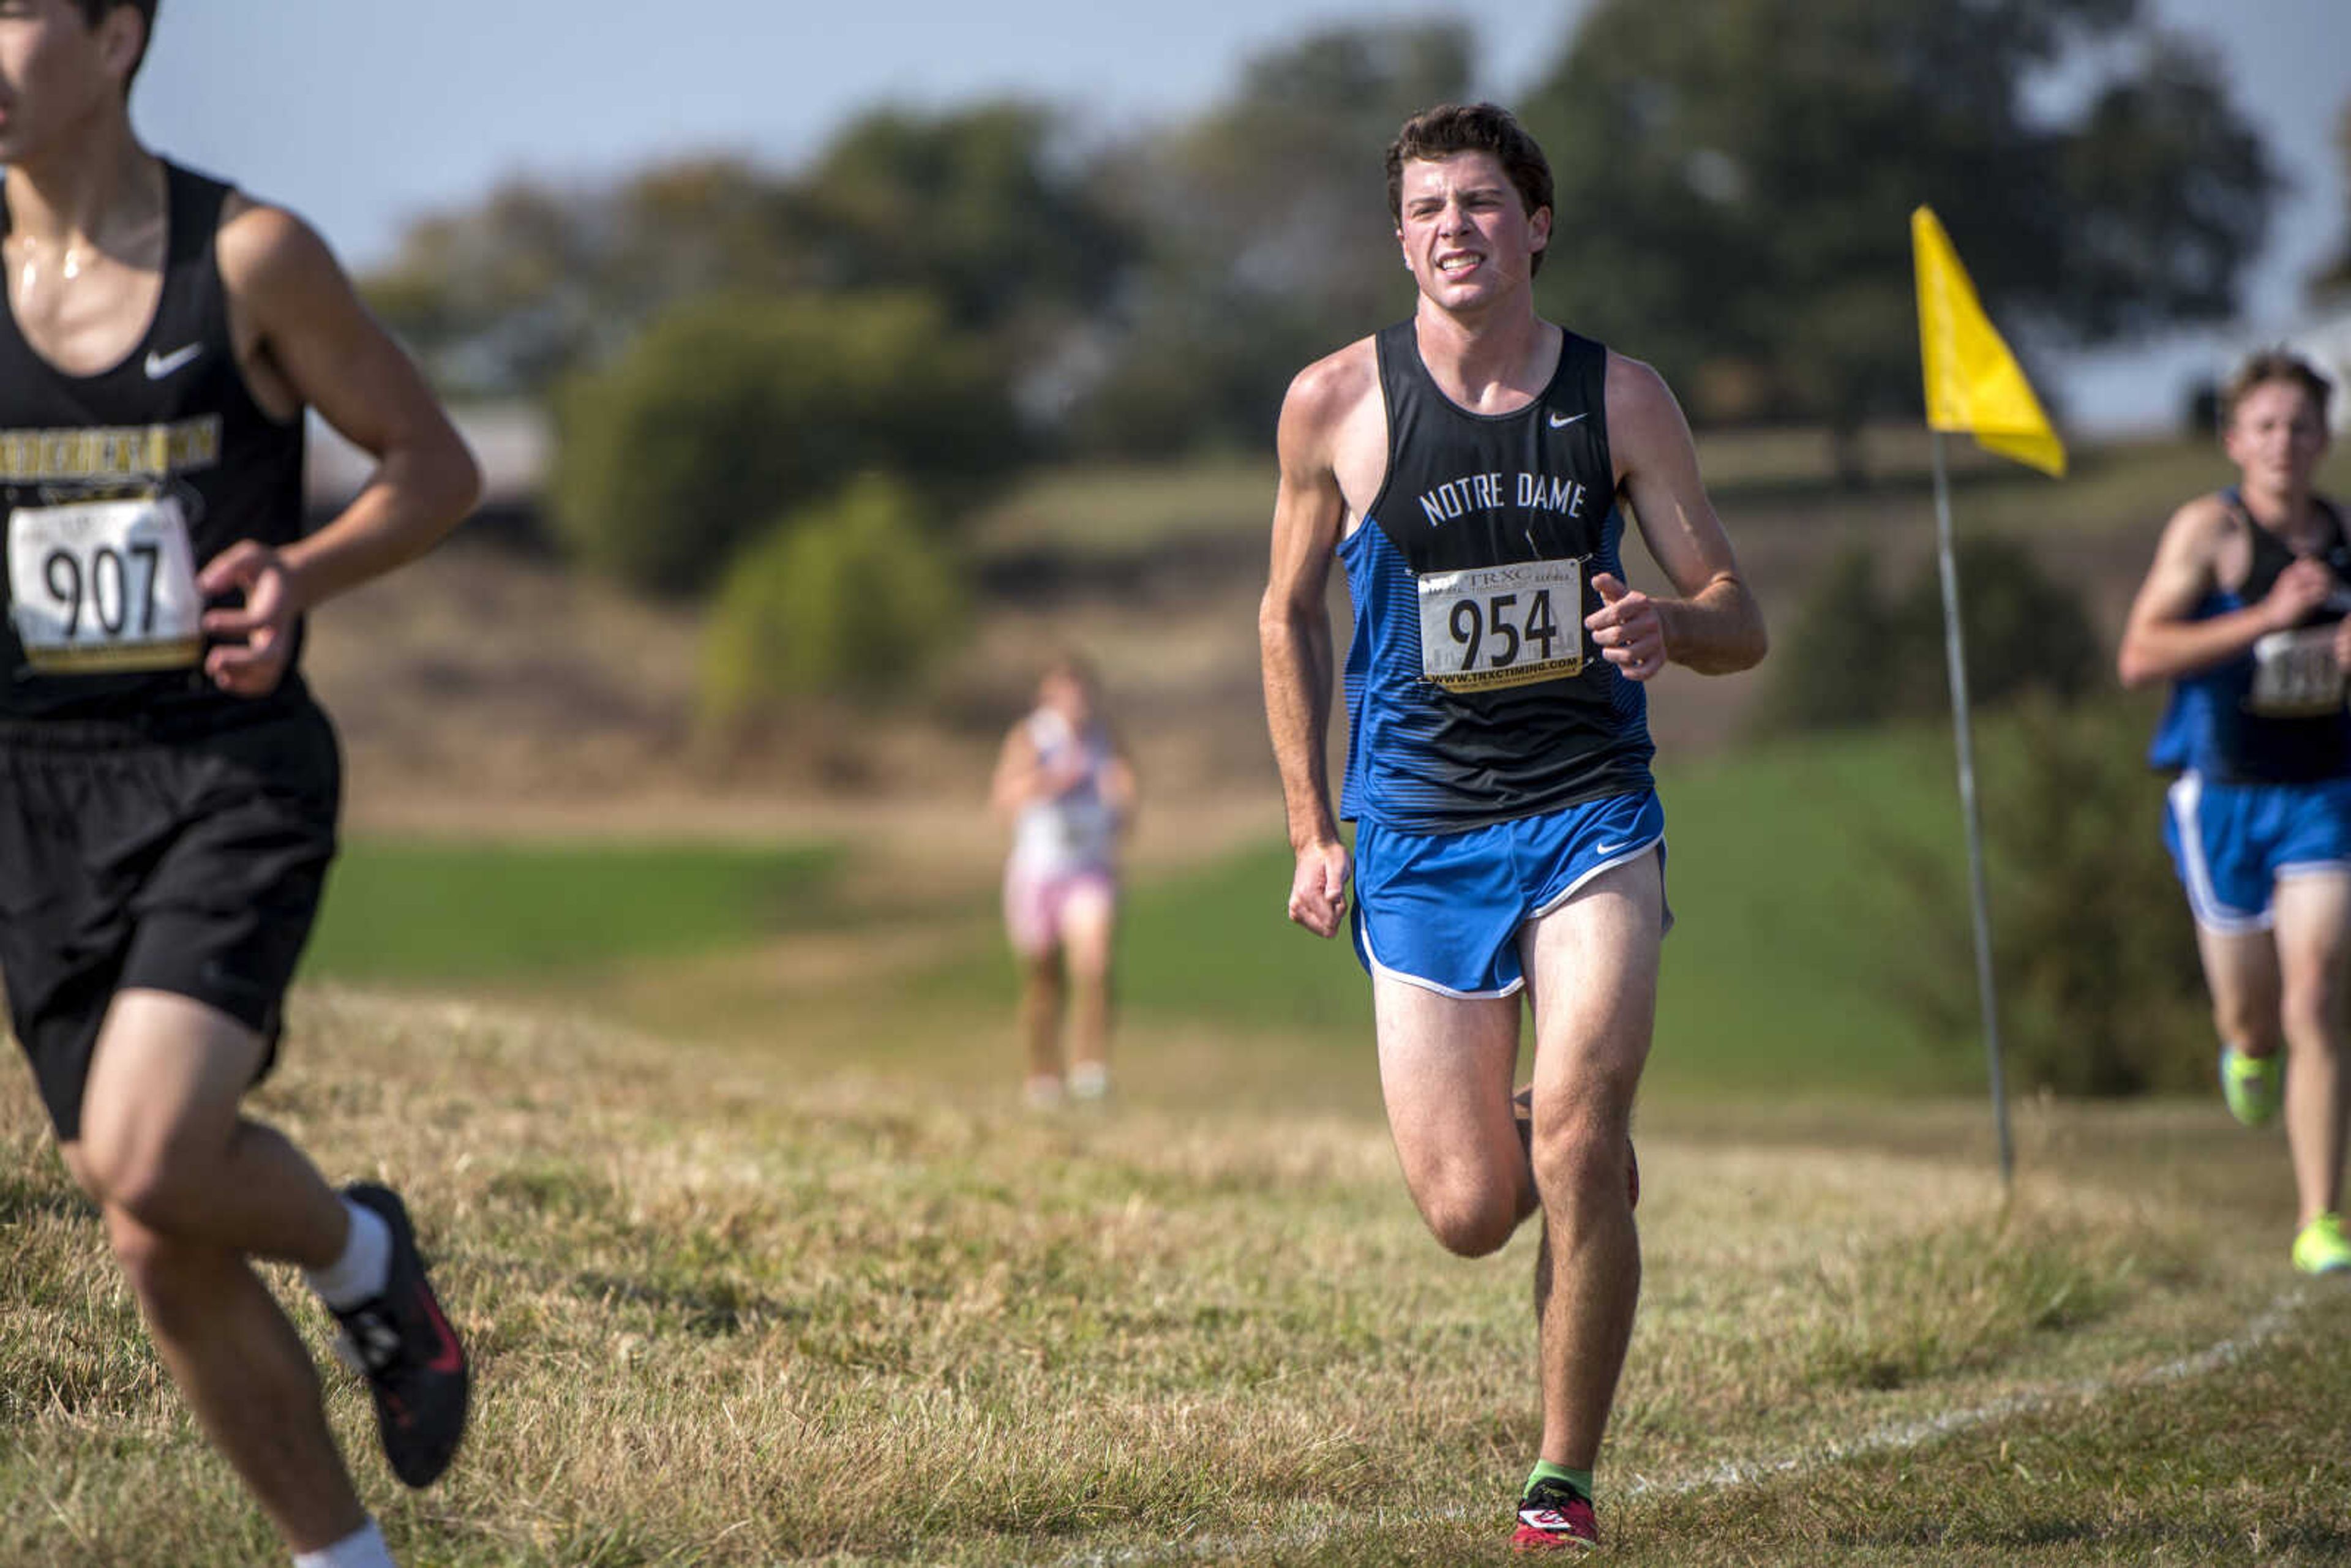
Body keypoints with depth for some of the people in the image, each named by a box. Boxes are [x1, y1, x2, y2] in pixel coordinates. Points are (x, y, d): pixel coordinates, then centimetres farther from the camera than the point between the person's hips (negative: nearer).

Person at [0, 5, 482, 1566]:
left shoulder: (250, 258, -5)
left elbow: (439, 466, 2)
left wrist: (303, 573, -16)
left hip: (234, 776, -4)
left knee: (147, 1159, -25)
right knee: (163, 1257, 5)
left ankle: (359, 1251, 8)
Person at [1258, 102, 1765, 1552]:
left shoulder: (1622, 398, 0)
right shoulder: (1336, 402, -1)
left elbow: (1740, 621, 4)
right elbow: (1291, 612, 13)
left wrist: (1667, 626, -20)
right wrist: (1312, 830, 9)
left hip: (1592, 814, -1)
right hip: (1418, 833, 1)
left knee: (1577, 1152, -17)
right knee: (1469, 1213, -4)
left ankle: (1566, 1483, -1)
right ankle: (1584, 1157, 34)